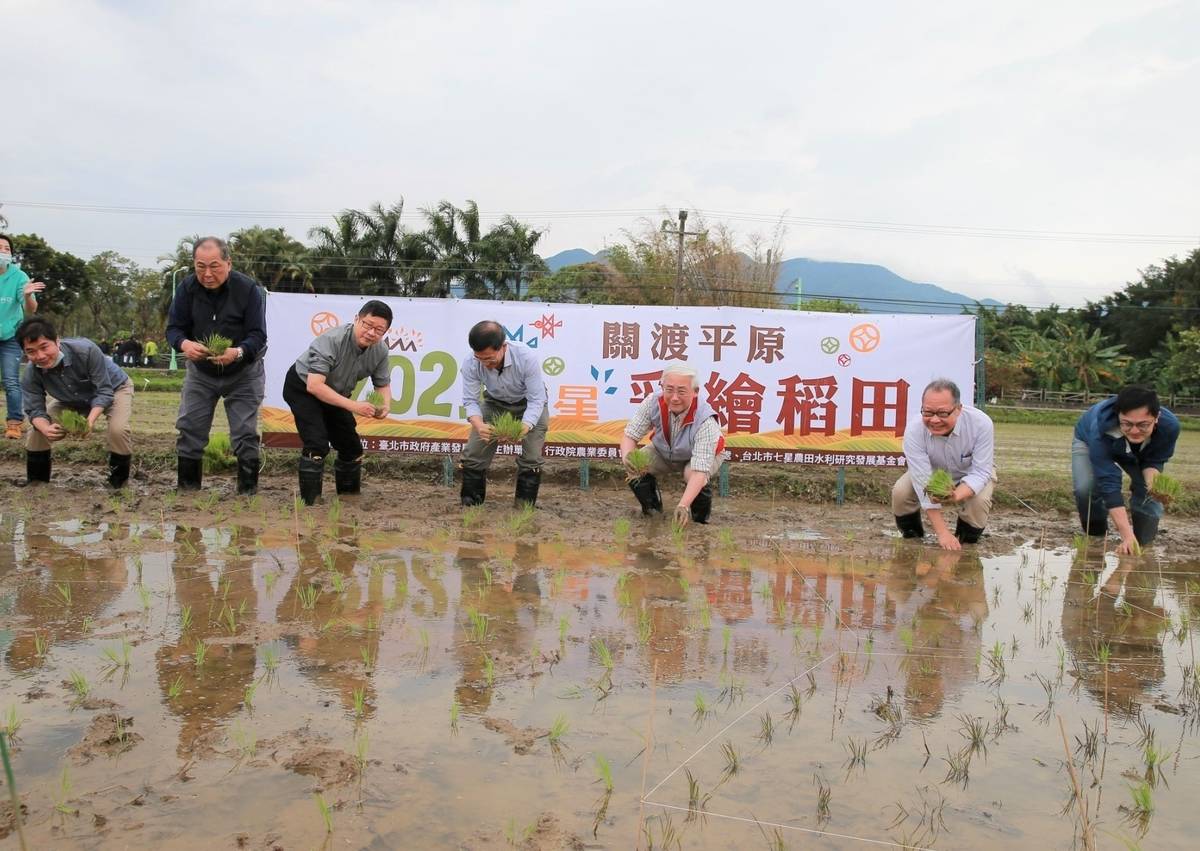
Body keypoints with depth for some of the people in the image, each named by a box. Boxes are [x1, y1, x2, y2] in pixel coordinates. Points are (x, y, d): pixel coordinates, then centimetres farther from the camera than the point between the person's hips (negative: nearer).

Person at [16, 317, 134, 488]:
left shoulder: (87, 350, -40)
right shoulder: (30, 376, -26)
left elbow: (104, 392, -35)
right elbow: (35, 409, -23)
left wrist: (90, 420, -51)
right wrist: (47, 429, -47)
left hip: (114, 388, -5)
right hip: (73, 400, 5)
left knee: (118, 429, -32)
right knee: (38, 429, -8)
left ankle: (119, 481, -9)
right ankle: (36, 481, 15)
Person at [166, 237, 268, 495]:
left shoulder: (249, 289, -20)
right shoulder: (187, 287, -11)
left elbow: (258, 335, -21)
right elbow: (174, 328, -9)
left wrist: (238, 352, -42)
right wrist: (184, 343, -33)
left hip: (243, 374, -3)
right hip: (200, 372, 3)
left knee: (245, 434, -2)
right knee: (189, 430, 3)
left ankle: (248, 491, 9)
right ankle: (187, 490, 16)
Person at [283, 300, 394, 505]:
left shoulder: (380, 351, -16)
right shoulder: (332, 340, -36)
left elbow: (383, 385, -2)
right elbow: (314, 385, -41)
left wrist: (385, 406, -26)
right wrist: (353, 405, -47)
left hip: (335, 394, 7)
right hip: (302, 388, -7)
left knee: (352, 448, 9)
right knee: (317, 445, -23)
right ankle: (310, 502, -13)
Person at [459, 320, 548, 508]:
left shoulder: (527, 358, -39)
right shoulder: (470, 363, -31)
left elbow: (536, 400, -33)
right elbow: (471, 400, -24)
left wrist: (523, 428, -50)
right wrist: (478, 425, -46)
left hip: (528, 403, -2)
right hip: (495, 402, 3)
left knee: (531, 459, -14)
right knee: (472, 454, -3)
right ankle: (469, 505, 14)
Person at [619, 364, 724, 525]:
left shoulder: (706, 421, -40)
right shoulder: (653, 402, -30)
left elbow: (700, 471, -46)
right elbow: (630, 435, -22)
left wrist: (683, 505, -60)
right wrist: (627, 456, -47)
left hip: (702, 456, -3)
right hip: (664, 452, 3)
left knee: (692, 474, -35)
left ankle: (701, 519, -1)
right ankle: (652, 506, 10)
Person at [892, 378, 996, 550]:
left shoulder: (981, 424, -34)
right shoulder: (914, 429, -34)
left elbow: (980, 472, -29)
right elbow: (924, 482, -34)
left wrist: (955, 495, -52)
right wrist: (942, 532, -38)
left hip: (970, 474, -1)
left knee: (979, 500, -31)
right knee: (900, 492, -25)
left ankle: (966, 545, 1)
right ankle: (912, 539, 6)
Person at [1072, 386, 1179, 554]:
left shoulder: (1169, 426, -38)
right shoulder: (1102, 428, -48)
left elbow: (1153, 462, -21)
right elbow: (1109, 484, -48)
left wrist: (1154, 481, -47)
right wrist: (1127, 536, -55)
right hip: (1089, 441, -3)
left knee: (1149, 491, -20)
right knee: (1086, 488, -28)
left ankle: (1143, 546, 4)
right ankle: (1096, 539, 0)